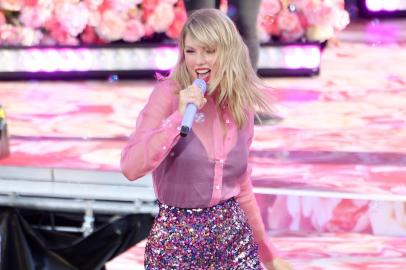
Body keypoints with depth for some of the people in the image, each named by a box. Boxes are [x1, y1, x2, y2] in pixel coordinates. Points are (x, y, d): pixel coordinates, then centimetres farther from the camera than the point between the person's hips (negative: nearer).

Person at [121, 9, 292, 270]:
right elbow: (131, 167, -20)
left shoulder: (241, 106, 2)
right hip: (177, 239, -3)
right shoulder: (168, 94, -10)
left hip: (234, 235, 4)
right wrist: (179, 116, -26)